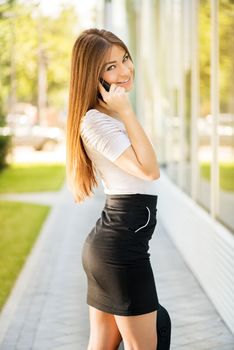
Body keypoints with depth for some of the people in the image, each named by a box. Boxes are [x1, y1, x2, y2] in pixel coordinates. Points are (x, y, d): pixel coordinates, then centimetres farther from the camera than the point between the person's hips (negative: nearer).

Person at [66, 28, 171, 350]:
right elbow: (150, 170, -21)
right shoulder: (96, 121, -16)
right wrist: (126, 111, -19)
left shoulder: (110, 117, 16)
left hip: (109, 242, 10)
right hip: (121, 249, -10)